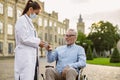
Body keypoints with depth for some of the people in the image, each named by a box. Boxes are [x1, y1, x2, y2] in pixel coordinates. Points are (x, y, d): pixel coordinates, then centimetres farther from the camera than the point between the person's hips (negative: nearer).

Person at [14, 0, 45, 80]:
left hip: (32, 55, 9)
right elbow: (24, 38, -16)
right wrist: (38, 42, -7)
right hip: (25, 56, -9)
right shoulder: (22, 20, -7)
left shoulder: (29, 21, 20)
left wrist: (39, 42, 8)